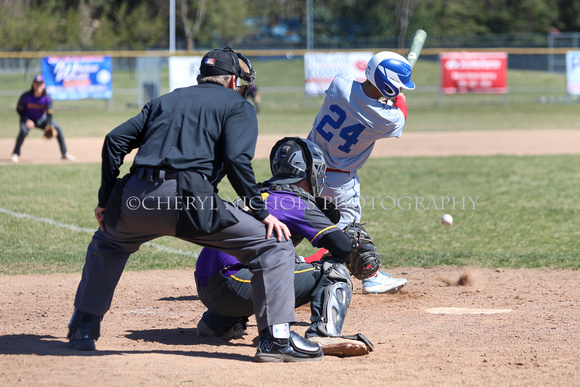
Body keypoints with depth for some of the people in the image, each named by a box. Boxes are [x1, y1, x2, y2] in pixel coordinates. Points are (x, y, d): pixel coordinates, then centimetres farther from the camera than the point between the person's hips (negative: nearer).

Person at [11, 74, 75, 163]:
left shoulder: (47, 98, -19)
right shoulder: (26, 96, -23)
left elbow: (49, 114, -20)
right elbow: (19, 109, -11)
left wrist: (49, 125, -39)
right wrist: (27, 120, -23)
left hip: (41, 120, 3)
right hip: (27, 119, -3)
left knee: (57, 128, -12)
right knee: (24, 130, -34)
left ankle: (64, 153, 2)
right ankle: (15, 154, -16)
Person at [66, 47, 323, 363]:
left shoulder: (165, 101, 30)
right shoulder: (238, 106, 15)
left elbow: (116, 140, 20)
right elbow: (237, 160, -4)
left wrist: (106, 200, 24)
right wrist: (262, 213, -1)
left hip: (136, 197, 6)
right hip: (189, 201, -5)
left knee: (107, 244, 37)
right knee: (273, 244, 4)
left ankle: (82, 330, 35)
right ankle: (276, 336, -8)